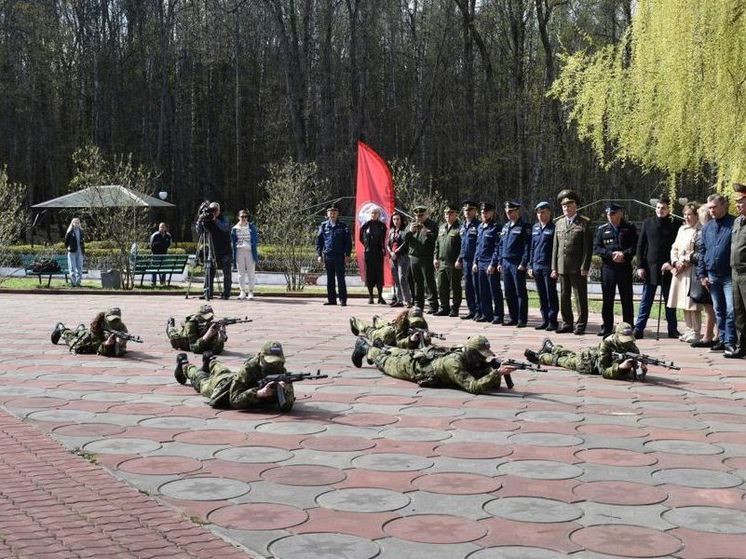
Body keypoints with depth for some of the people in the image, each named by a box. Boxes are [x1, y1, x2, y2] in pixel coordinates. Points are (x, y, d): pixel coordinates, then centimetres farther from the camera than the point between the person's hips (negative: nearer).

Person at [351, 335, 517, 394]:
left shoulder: (475, 362, -26)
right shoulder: (454, 363, -47)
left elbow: (495, 384, -21)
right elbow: (473, 387, -58)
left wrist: (496, 371, -42)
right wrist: (497, 373, -63)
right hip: (413, 365, -5)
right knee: (386, 363, 25)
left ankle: (382, 348, 64)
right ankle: (365, 347, 51)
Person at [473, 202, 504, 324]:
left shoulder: (496, 228, -9)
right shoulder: (480, 227, 15)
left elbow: (498, 248, -14)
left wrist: (493, 264, -18)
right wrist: (475, 262, 14)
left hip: (491, 264, -8)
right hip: (480, 264, 8)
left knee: (495, 291, -3)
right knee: (483, 291, 11)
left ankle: (498, 315, 2)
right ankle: (486, 314, 19)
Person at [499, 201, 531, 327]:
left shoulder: (524, 227, -6)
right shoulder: (505, 227, 16)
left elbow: (527, 246, -12)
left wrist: (524, 263, -18)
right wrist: (500, 262, 13)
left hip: (517, 264, -7)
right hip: (506, 263, 7)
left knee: (520, 293, -2)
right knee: (509, 293, 9)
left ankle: (522, 320, 2)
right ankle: (513, 318, 17)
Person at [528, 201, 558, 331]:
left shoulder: (554, 228, -6)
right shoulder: (535, 228, 14)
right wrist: (530, 265, 14)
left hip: (549, 267, -6)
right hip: (537, 267, 6)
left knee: (551, 295, -2)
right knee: (542, 295, 9)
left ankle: (553, 321, 3)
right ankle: (545, 320, 16)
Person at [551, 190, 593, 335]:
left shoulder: (584, 223, -2)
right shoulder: (559, 223, 13)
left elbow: (588, 247, -7)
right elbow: (555, 247, 14)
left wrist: (584, 267, -13)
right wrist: (554, 267, 8)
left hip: (577, 268, -5)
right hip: (562, 267, 5)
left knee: (580, 297, 0)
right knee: (564, 297, 9)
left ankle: (581, 325, 6)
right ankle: (567, 323, 18)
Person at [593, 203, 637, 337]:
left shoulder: (630, 228, 5)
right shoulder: (602, 229, 9)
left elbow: (636, 246, 0)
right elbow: (596, 248, 3)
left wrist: (624, 254, -16)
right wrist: (611, 254, -11)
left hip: (625, 268, -1)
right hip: (607, 268, 1)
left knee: (627, 299, 2)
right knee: (607, 299, 4)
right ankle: (607, 327, 12)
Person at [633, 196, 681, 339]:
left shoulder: (675, 224, 1)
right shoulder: (647, 223, 6)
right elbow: (640, 245, 6)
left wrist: (671, 263, -12)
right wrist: (640, 266, 0)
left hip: (667, 268, -1)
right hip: (650, 267, 1)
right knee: (646, 301, 2)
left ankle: (673, 330, 15)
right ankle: (638, 329, 3)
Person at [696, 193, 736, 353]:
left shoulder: (734, 224, -6)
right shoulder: (707, 227, 11)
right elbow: (702, 251, 15)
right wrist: (702, 274, 8)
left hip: (729, 275, -6)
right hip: (712, 276, 6)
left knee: (731, 310, -9)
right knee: (718, 310, 11)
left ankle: (730, 341, -4)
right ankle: (722, 340, 19)